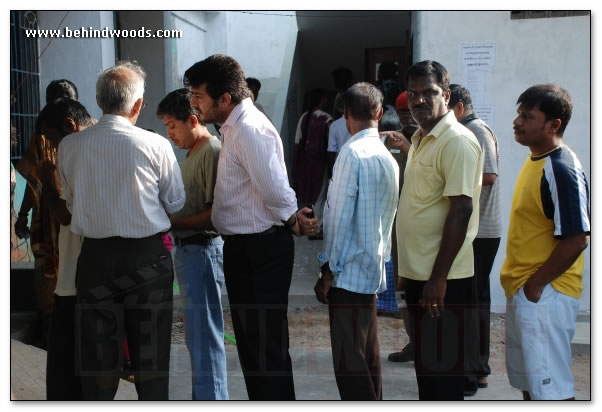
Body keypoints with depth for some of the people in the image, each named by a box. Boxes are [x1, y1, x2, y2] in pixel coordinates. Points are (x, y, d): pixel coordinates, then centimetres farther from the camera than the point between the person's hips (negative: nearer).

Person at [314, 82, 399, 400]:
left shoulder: (353, 152, -13)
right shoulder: (388, 158, 9)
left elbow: (339, 217, -15)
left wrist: (328, 270, -10)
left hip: (349, 271, -8)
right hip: (372, 269, 8)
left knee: (349, 362, -6)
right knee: (367, 358, 14)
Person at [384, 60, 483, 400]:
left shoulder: (457, 141, -15)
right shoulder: (422, 139, 14)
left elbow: (461, 211, -20)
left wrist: (438, 278, -23)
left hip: (443, 277, -9)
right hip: (418, 272, 9)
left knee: (442, 367, -2)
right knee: (424, 360, 16)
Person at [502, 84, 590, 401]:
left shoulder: (562, 170, -20)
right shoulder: (534, 160, 10)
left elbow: (576, 240, -24)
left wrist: (535, 285, -17)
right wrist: (517, 280, 15)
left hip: (544, 294, -10)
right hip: (522, 291, 10)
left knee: (550, 387, -4)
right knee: (527, 380, 18)